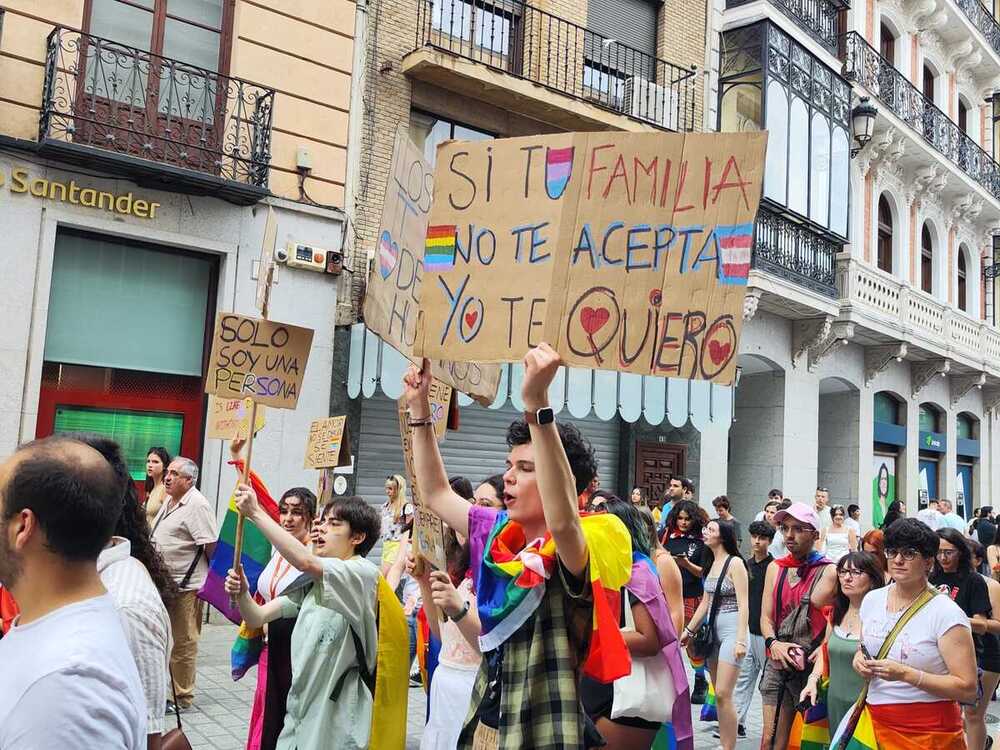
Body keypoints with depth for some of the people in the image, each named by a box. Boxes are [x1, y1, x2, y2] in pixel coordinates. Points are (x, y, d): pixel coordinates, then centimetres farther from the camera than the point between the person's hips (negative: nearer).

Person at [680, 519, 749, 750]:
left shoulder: (735, 563, -9)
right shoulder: (712, 563, 12)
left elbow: (743, 604, -13)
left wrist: (741, 639, -19)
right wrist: (689, 630, 18)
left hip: (731, 629, -8)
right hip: (713, 629, 8)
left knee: (723, 694, -10)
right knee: (719, 694, 10)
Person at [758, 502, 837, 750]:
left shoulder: (828, 571, -5)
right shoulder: (775, 568, 10)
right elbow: (766, 617, 8)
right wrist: (773, 643, -11)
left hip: (810, 665, -3)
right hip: (777, 662, 4)